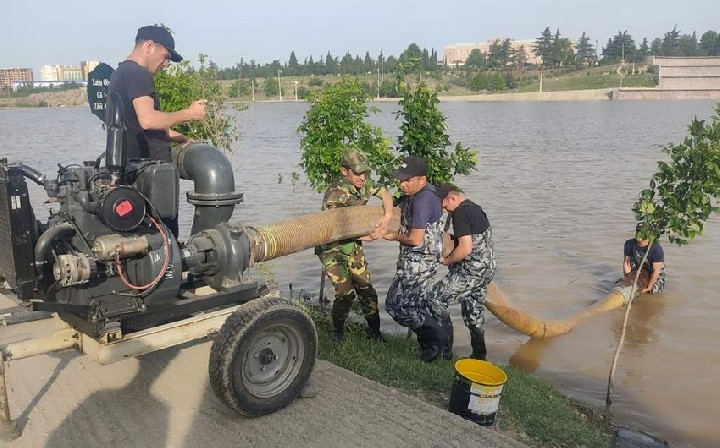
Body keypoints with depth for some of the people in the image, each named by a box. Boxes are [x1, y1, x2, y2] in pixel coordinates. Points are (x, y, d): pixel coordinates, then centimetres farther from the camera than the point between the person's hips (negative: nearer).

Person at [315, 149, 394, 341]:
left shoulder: (365, 185, -7)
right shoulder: (335, 192, -26)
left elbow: (385, 193, 5)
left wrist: (388, 216, -15)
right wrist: (366, 237, -28)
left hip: (353, 245, 6)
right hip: (332, 248, -6)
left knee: (365, 288, 4)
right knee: (346, 292, -13)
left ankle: (374, 331, 19)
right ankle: (337, 331, 13)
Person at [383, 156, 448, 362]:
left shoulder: (422, 201, -24)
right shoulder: (427, 191, 7)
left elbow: (415, 239, -23)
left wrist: (394, 236, -6)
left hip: (418, 263, -10)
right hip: (421, 260, 10)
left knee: (396, 304, -4)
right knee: (417, 305, 18)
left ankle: (435, 336, 5)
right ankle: (430, 345, 29)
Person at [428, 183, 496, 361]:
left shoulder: (460, 214, -17)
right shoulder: (475, 208, 14)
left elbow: (466, 248, -24)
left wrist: (447, 260, -10)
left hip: (472, 271, -10)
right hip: (486, 268, 10)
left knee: (436, 298, -6)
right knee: (473, 311, 18)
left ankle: (444, 349, -1)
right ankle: (479, 355, 27)